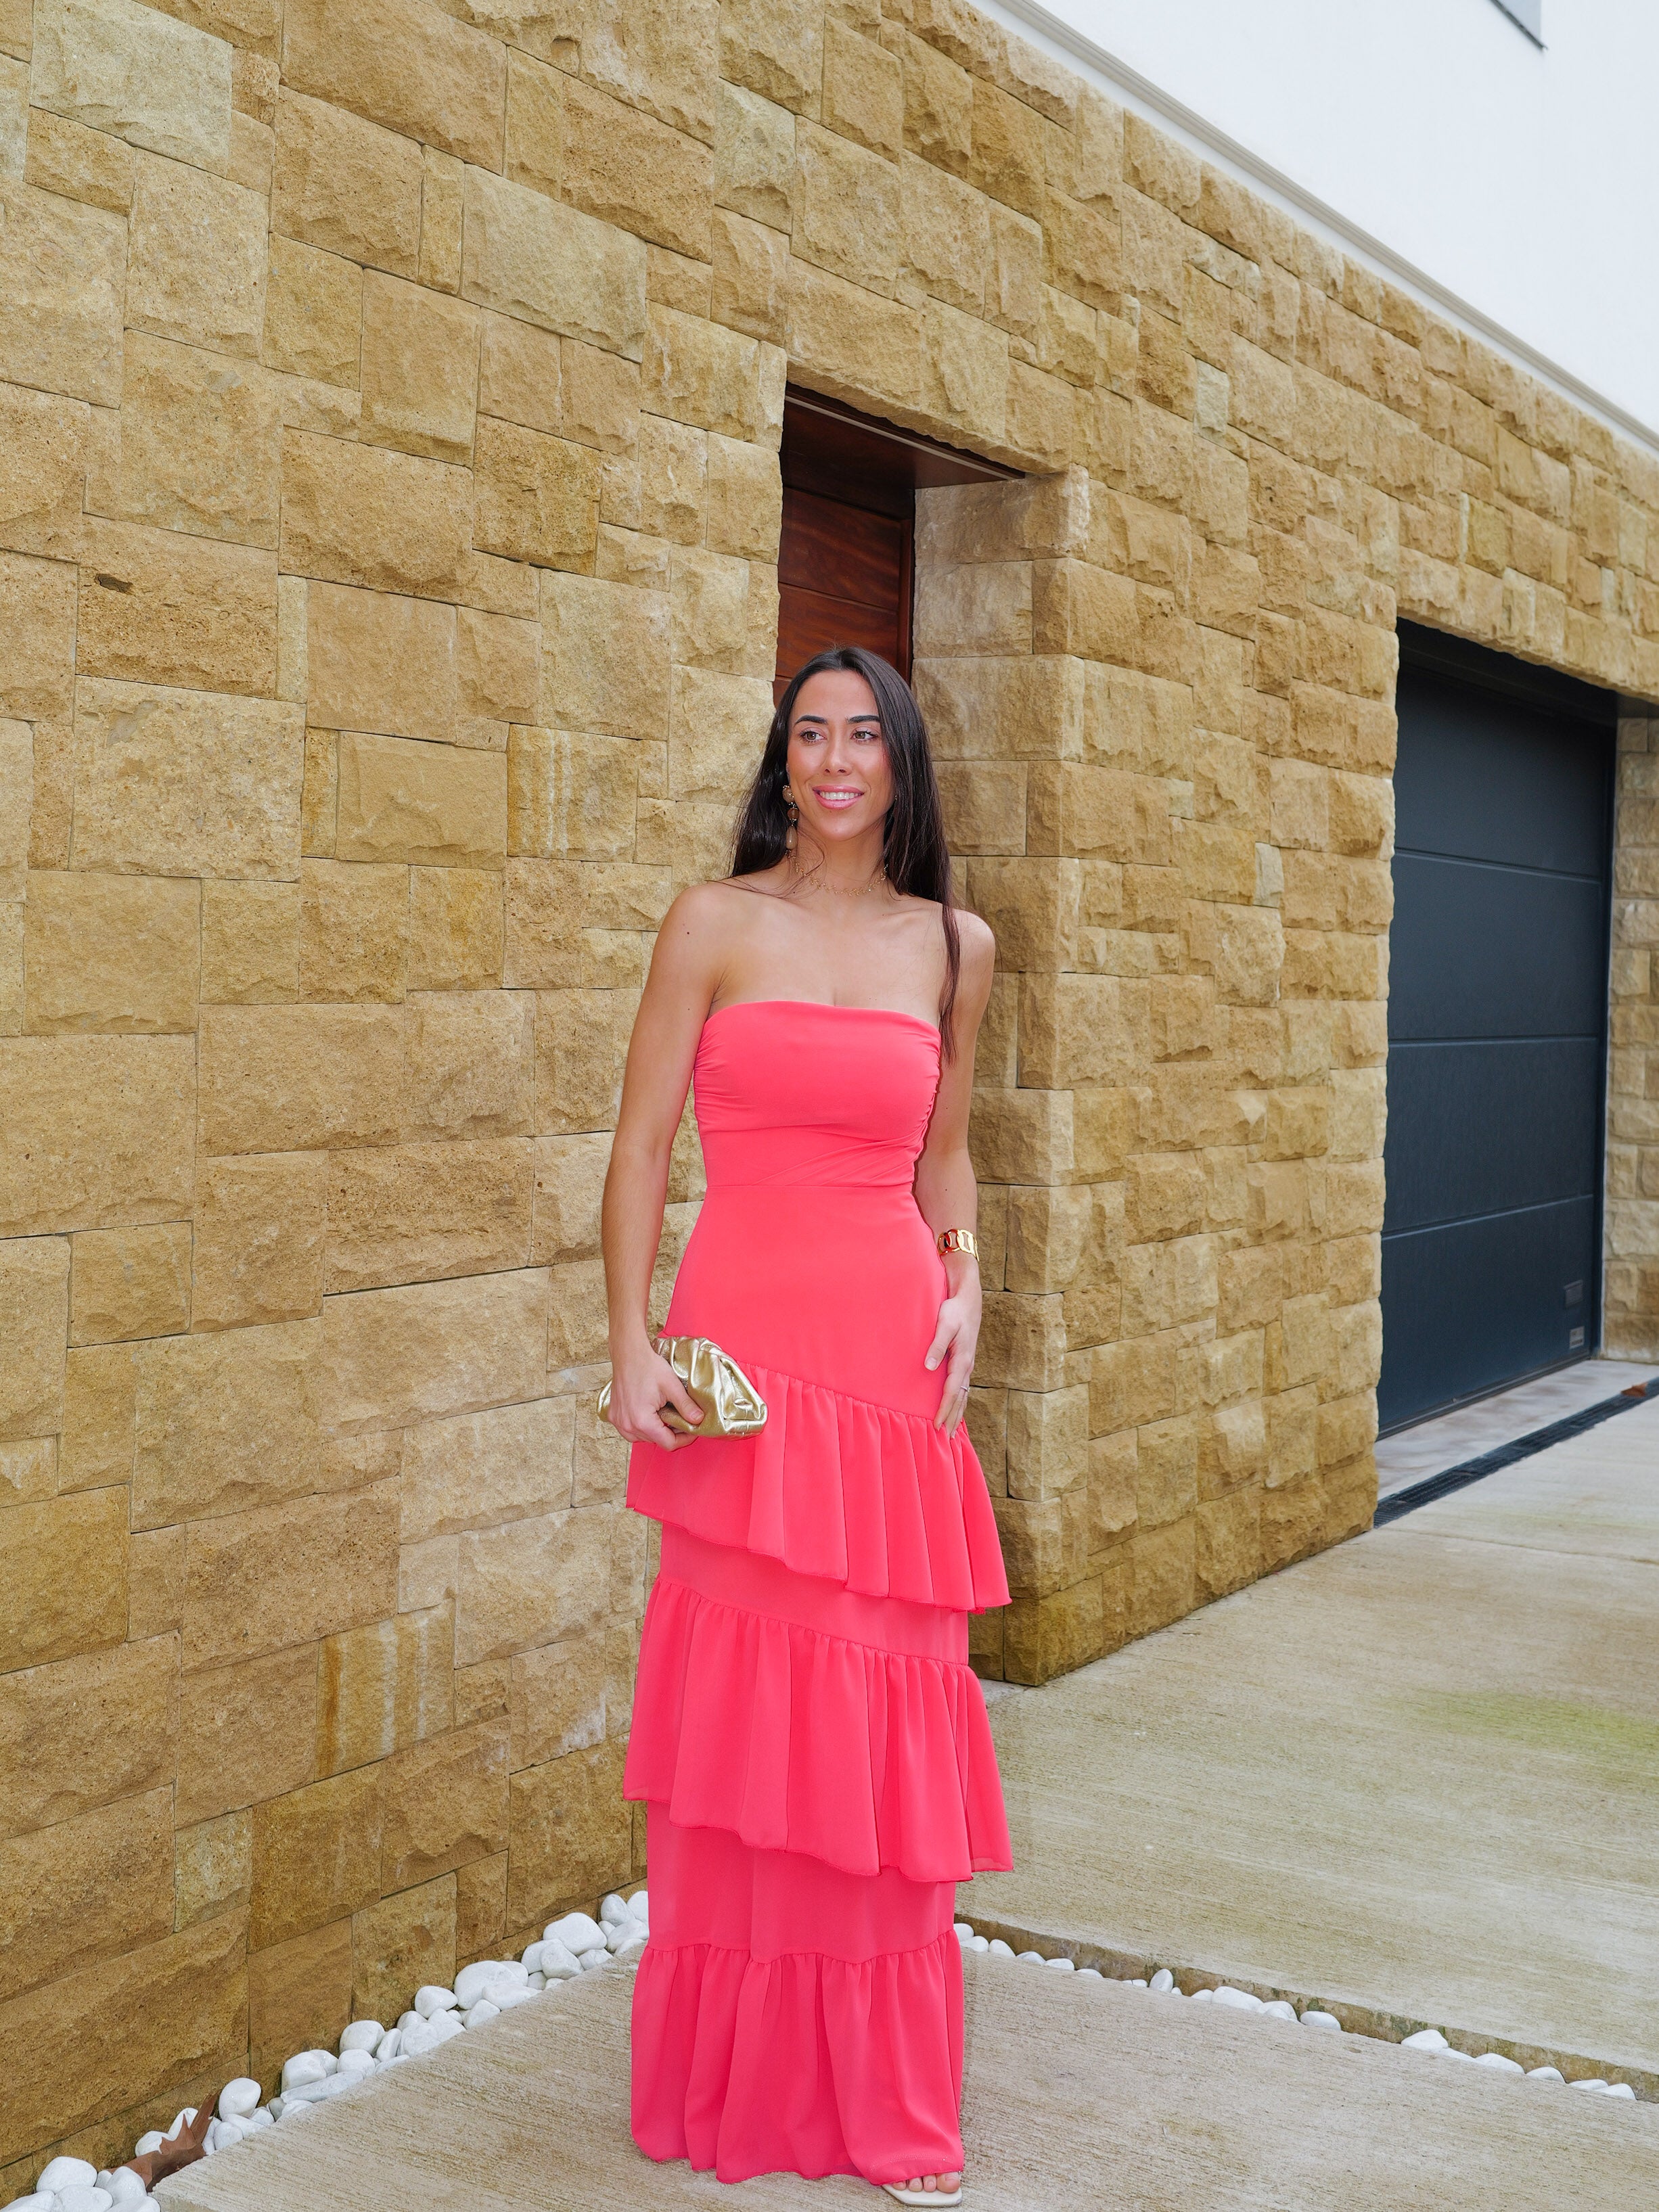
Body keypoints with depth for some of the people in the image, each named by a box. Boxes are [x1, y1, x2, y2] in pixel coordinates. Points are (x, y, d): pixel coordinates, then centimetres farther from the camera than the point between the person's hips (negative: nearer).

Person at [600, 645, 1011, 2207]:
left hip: (893, 1350, 2)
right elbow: (641, 1144, -1)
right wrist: (632, 1346, -9)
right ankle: (736, 2086, 22)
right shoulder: (716, 923, 1)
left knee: (883, 1719, 6)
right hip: (744, 1345, -2)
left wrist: (964, 1285, 1)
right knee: (741, 1709, 3)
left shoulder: (953, 946, 9)